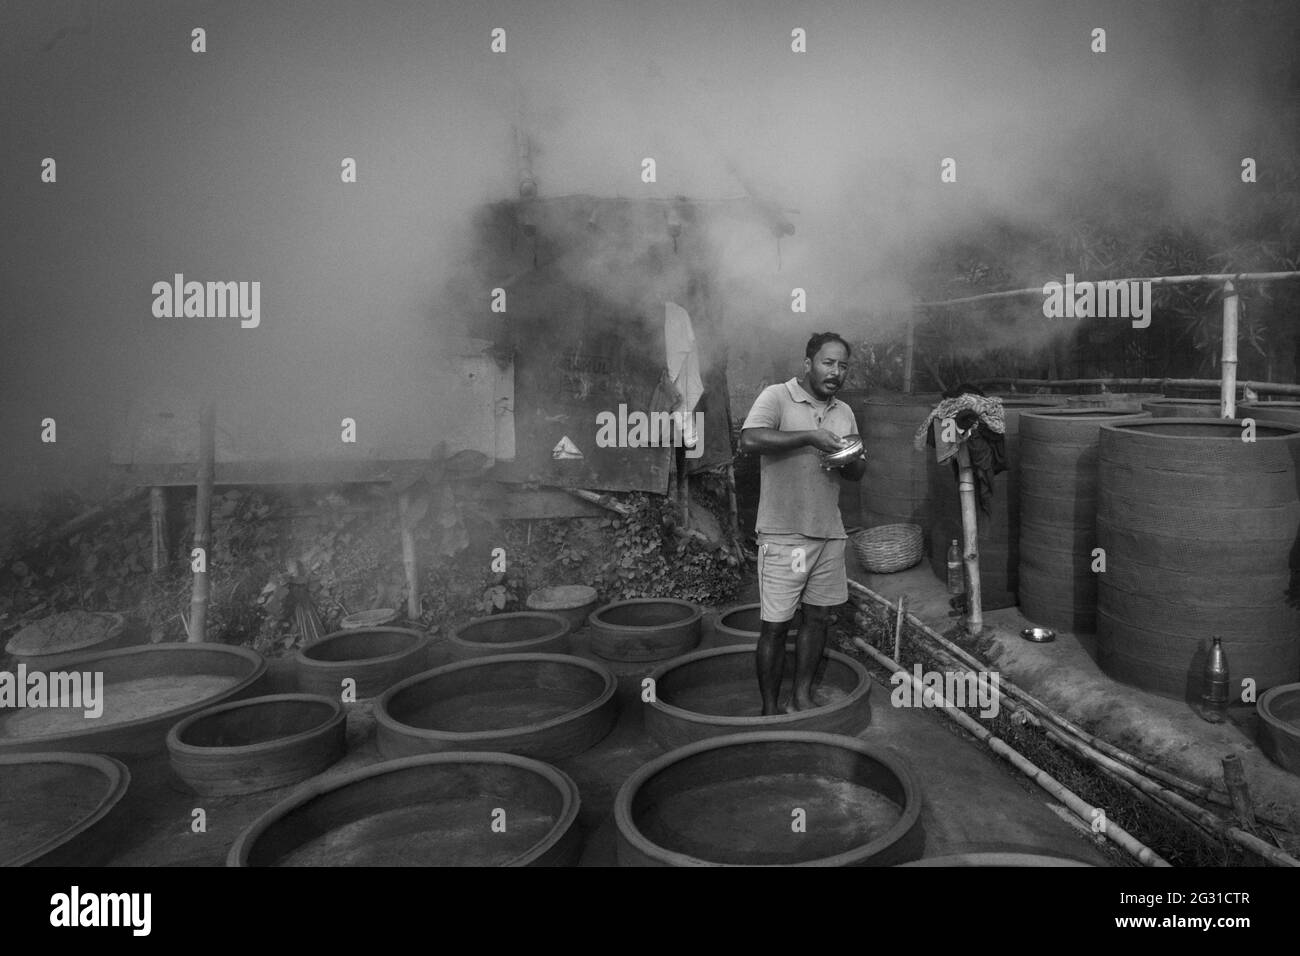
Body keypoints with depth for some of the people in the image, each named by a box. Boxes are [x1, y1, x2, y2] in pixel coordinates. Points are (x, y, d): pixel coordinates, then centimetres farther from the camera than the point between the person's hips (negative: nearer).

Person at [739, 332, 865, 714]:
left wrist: (850, 460, -7)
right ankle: (769, 709, 12)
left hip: (829, 533, 6)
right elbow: (749, 440, -25)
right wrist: (810, 436, -25)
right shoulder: (777, 396, -7)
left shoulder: (844, 412, 13)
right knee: (775, 625, -1)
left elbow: (858, 472, 17)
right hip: (784, 535, -6)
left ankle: (802, 696, 27)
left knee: (817, 616, 12)